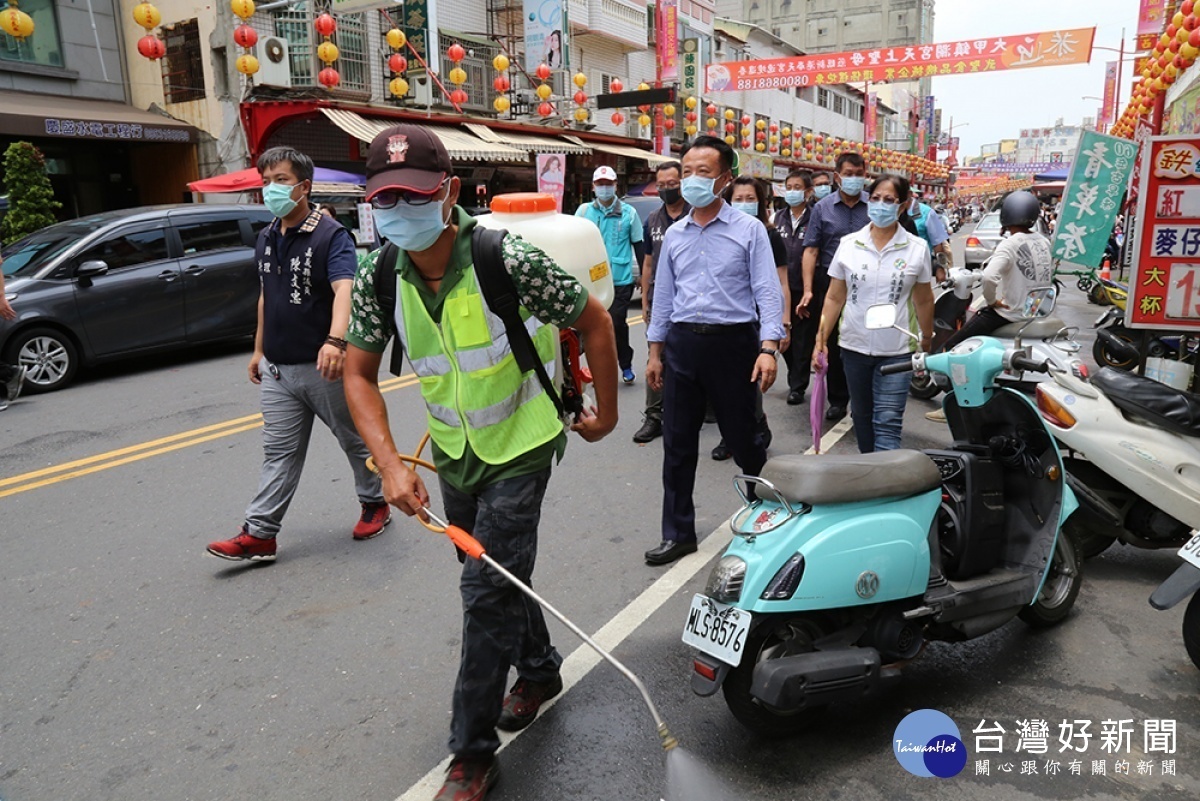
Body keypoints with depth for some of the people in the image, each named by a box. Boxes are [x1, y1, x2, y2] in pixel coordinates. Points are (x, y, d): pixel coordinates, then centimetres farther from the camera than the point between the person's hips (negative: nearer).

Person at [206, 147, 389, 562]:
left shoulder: (331, 235, -13)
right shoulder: (265, 238, 11)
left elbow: (343, 290, -29)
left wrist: (335, 341, -45)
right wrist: (258, 350, 20)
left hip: (323, 367, -6)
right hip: (277, 368, 6)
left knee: (356, 439, 11)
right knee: (278, 453, 7)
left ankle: (375, 504, 30)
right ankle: (259, 534, 10)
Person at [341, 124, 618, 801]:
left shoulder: (507, 261, -27)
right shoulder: (380, 276, -12)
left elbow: (595, 322, -14)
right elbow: (360, 374, -4)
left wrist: (606, 414, -5)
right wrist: (392, 465, -16)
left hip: (520, 446, -5)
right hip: (453, 449, 6)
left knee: (488, 588, -7)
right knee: (497, 574, 20)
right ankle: (540, 670, 46)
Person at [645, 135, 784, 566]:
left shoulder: (749, 230, -2)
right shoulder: (673, 235, 11)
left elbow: (767, 291, -7)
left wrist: (769, 348, -18)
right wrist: (655, 352, 12)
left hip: (732, 341, -4)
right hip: (682, 342, 4)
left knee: (740, 437, 6)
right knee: (677, 443, 6)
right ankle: (678, 533, 18)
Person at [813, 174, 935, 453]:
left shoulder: (917, 248, -2)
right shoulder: (848, 244, 1)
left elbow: (923, 301, 5)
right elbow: (834, 298, 4)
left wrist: (927, 344, 10)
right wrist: (821, 339, 0)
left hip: (896, 351, -2)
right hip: (854, 347, 3)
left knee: (887, 423, -9)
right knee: (862, 417, 15)